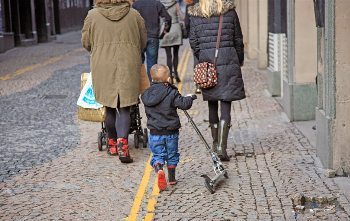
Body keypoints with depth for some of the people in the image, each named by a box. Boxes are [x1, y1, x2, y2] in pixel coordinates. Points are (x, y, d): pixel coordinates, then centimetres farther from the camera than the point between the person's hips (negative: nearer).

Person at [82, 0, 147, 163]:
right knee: (124, 107, 2)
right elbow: (143, 42, 12)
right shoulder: (134, 15, 3)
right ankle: (122, 143, -14)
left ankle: (113, 143, 23)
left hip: (102, 67, 0)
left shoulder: (93, 15, 0)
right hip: (128, 67, 0)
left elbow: (86, 42, 7)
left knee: (109, 106, 12)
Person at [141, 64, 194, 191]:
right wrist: (189, 98, 3)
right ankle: (172, 178, 24)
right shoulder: (172, 93, -14)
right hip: (171, 132, -2)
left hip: (155, 132, 2)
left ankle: (159, 170, -22)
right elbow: (184, 104, -16)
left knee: (158, 155, 7)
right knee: (172, 155, 16)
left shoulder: (147, 94, 1)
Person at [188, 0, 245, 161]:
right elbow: (238, 39, 5)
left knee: (212, 104, 15)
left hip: (206, 62, 2)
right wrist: (240, 60, 19)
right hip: (228, 60, -2)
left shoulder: (194, 14, 2)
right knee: (226, 105, -3)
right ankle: (222, 147, -12)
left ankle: (215, 142, 28)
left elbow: (193, 42, 3)